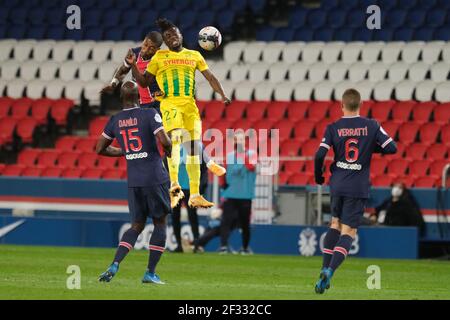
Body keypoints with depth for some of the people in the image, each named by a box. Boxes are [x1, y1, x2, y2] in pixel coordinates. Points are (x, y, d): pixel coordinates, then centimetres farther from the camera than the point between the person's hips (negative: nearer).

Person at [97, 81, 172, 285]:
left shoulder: (115, 121, 6)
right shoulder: (150, 115, -8)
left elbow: (100, 149, 13)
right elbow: (164, 140, -19)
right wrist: (169, 150, 4)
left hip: (133, 181, 4)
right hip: (155, 178, -4)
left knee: (137, 225, 13)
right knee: (160, 224, 10)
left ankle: (114, 265, -7)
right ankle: (150, 273, 8)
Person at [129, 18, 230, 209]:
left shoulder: (194, 56, 16)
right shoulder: (159, 57, 11)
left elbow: (210, 77, 15)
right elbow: (144, 82, 13)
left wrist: (222, 95, 2)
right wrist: (133, 66, -2)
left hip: (190, 104, 4)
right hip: (170, 104, -4)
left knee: (193, 148, 3)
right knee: (175, 136, -29)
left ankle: (195, 196, 8)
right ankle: (174, 185, -37)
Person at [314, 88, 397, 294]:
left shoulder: (333, 128, -2)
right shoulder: (371, 126, -2)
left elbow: (320, 155, -9)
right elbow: (391, 148, -4)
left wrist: (318, 176, 8)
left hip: (337, 184, 2)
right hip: (358, 187, -2)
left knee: (335, 224, 21)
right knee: (348, 232, -1)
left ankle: (325, 268, 13)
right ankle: (330, 270, -21)